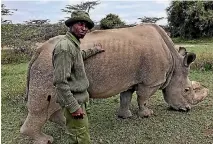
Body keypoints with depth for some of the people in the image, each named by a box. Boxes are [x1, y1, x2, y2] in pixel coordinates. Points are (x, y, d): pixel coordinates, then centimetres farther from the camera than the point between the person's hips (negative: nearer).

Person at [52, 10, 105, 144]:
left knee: (83, 130, 21)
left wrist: (95, 50, 42)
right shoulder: (65, 47, -22)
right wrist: (73, 107, -23)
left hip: (80, 98, 10)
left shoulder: (74, 44, 8)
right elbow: (60, 82, -26)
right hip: (74, 101, -10)